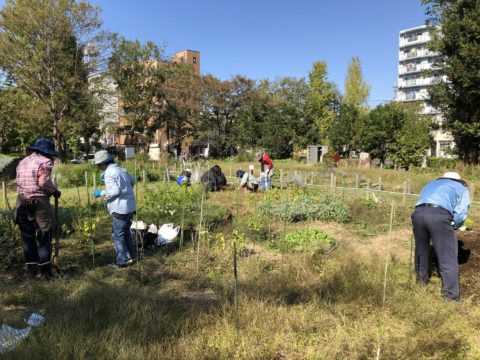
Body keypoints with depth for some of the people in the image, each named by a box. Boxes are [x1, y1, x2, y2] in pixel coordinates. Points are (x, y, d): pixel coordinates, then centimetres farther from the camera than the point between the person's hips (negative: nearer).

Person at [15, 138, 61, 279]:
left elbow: (19, 182, 11)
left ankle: (31, 270, 20)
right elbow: (43, 182, -20)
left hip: (22, 202, 7)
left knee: (27, 238, 13)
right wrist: (55, 191, -6)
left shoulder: (22, 162, 17)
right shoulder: (44, 162, -7)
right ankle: (45, 271, 9)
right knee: (44, 238, 3)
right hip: (39, 202, -7)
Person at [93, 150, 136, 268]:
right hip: (130, 207, 9)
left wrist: (101, 193, -8)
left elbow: (115, 191, -21)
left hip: (120, 210, -9)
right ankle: (131, 257, 25)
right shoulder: (121, 169, 12)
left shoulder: (109, 173, -13)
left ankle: (122, 261, 8)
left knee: (118, 236, 2)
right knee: (126, 233, 19)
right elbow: (132, 180, 26)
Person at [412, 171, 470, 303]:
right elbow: (461, 214, 11)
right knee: (448, 258, 4)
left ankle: (421, 278, 42)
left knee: (421, 249, 25)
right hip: (439, 215, -4)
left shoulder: (431, 184, 39)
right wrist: (451, 227, 25)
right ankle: (451, 295, 7)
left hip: (418, 213, 4)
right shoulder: (461, 188, 27)